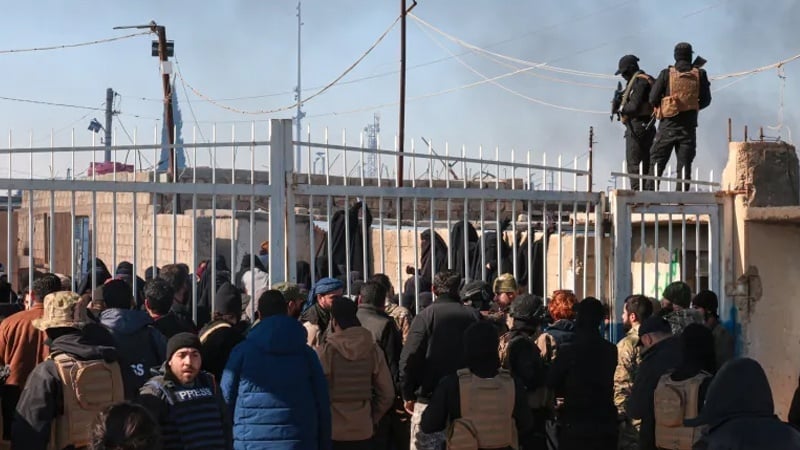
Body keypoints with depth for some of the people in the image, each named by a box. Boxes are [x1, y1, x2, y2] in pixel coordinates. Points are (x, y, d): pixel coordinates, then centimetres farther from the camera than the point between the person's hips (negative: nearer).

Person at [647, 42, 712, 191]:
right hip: (689, 126, 1)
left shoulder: (666, 74, -5)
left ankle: (650, 192, -1)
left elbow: (653, 99, -5)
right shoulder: (700, 74, 1)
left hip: (668, 124, -1)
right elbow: (706, 100, 7)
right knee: (685, 163, 5)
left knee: (657, 160, 5)